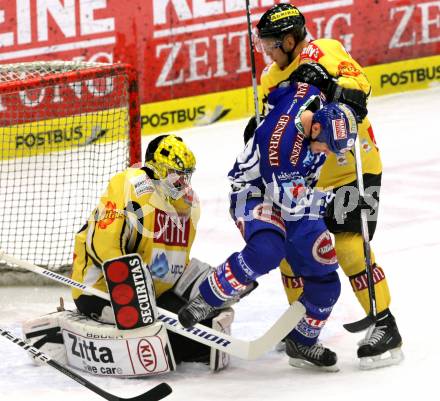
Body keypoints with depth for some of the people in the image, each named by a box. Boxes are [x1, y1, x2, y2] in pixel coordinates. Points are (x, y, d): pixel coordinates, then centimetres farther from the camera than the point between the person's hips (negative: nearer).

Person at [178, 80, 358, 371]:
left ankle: (302, 342, 19)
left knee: (324, 269, 1)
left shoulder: (316, 98, -19)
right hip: (254, 191, -8)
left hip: (298, 195, 8)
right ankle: (207, 300, -16)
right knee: (267, 250, -36)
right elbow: (291, 204, -28)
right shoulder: (281, 141, -38)